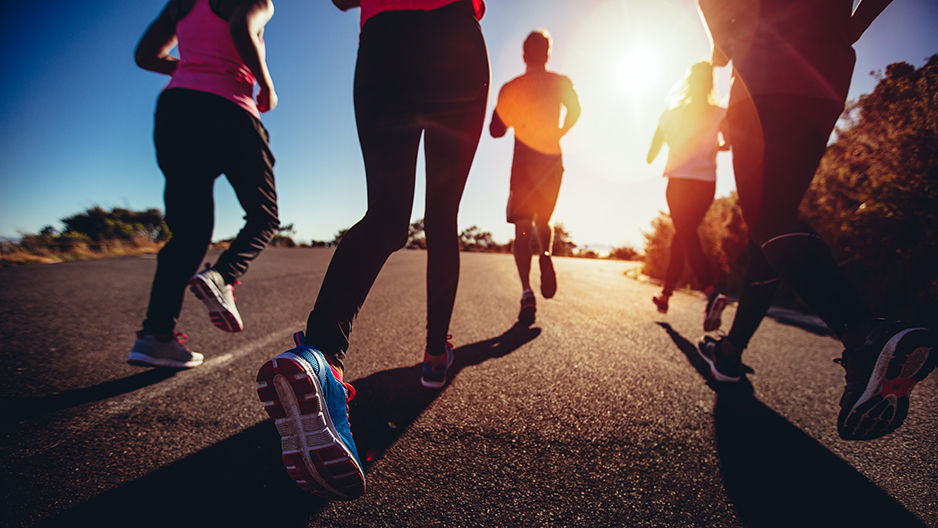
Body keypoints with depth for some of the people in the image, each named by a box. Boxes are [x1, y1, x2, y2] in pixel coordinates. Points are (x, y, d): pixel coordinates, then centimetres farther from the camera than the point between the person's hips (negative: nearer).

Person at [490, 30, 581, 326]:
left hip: (523, 163, -1)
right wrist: (558, 133, 9)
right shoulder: (561, 83, 9)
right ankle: (546, 255, -13)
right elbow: (575, 111, -7)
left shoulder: (511, 88, 7)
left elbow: (496, 130, 7)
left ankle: (527, 291, -19)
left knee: (522, 229, -3)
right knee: (543, 221, 19)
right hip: (552, 162, 1)